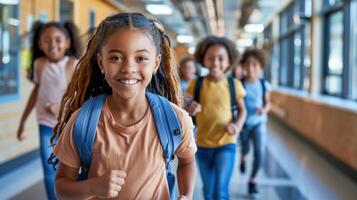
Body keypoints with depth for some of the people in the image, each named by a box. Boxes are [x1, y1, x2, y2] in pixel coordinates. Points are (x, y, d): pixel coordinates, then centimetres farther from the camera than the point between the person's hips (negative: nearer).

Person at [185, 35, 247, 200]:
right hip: (203, 144, 2)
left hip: (226, 143, -2)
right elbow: (186, 110, -1)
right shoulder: (196, 84, -5)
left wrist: (238, 125, -14)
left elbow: (242, 109, 6)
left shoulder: (234, 84, -7)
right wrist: (189, 110, -25)